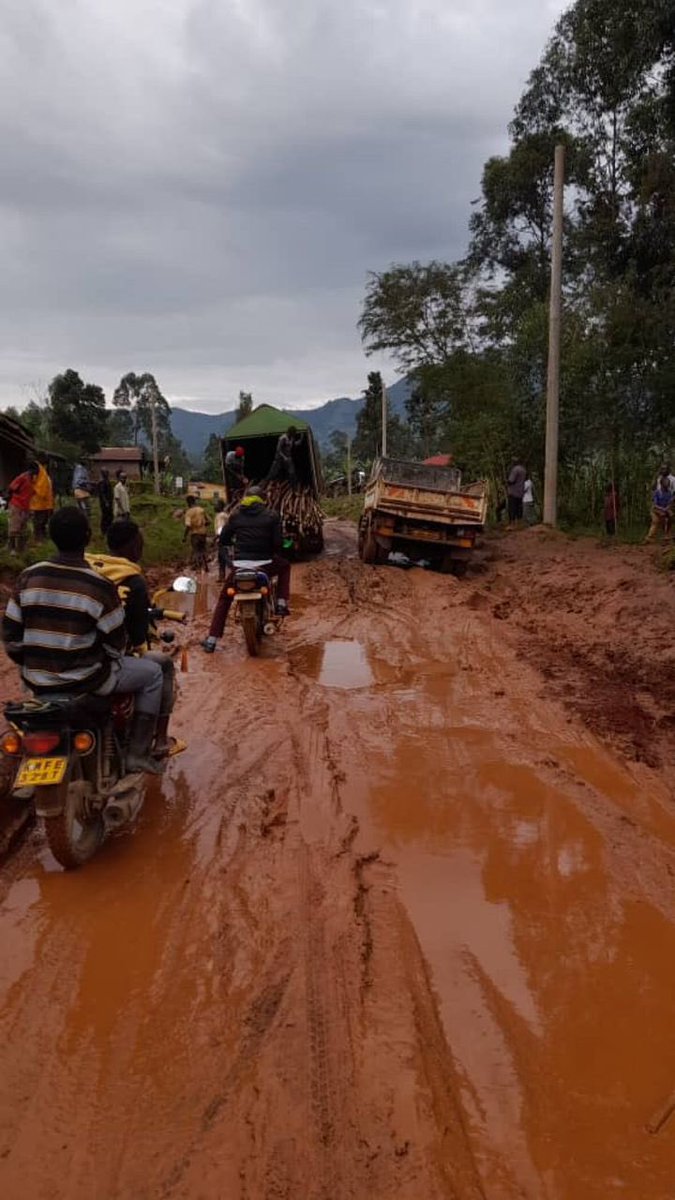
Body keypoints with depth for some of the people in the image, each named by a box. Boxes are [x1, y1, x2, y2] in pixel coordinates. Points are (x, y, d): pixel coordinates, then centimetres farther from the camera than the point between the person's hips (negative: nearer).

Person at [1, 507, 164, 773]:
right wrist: (113, 661, 12)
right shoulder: (99, 585, -19)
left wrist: (32, 664, 18)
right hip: (85, 680, -5)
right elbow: (115, 642, -11)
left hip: (37, 681, 6)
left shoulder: (29, 578, -6)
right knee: (152, 673, 16)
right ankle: (138, 754, 15)